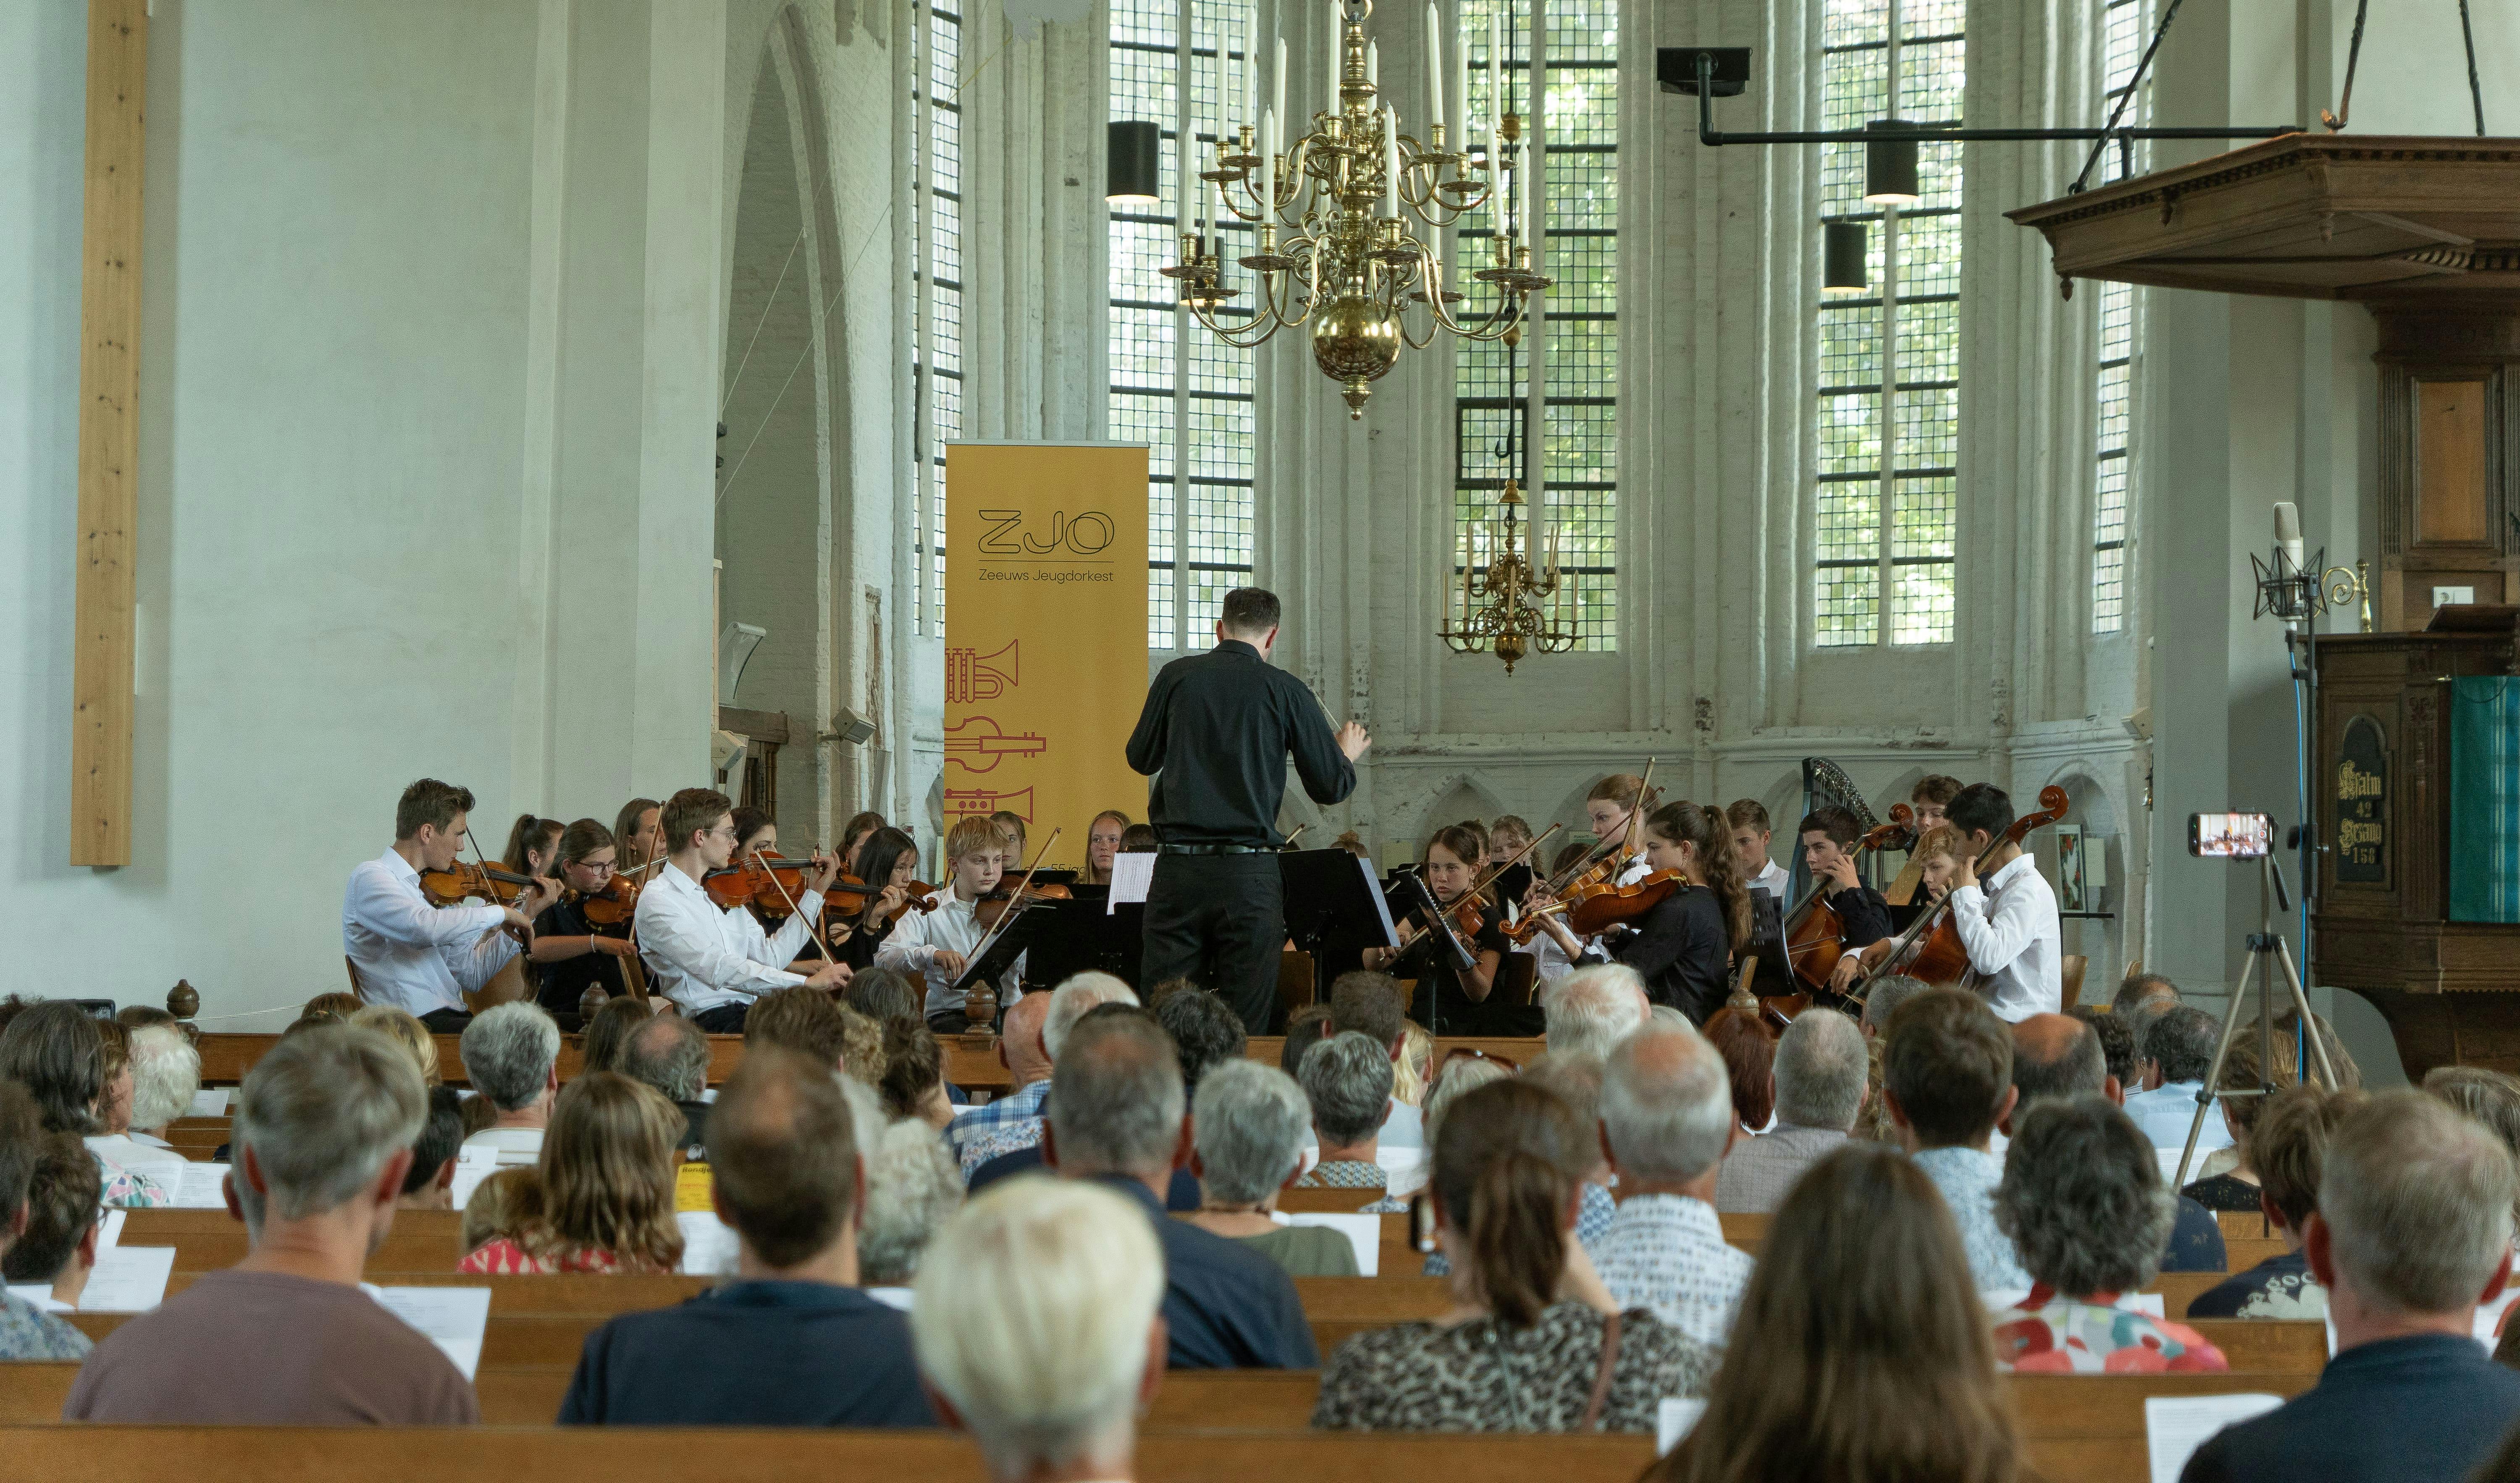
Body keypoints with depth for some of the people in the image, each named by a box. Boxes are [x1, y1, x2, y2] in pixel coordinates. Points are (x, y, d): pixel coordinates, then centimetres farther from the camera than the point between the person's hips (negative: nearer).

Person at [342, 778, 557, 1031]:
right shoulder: (370, 878, -8)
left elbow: (472, 976, 18)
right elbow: (424, 928, -28)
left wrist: (525, 915, 14)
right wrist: (500, 913, -17)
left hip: (453, 1019, 8)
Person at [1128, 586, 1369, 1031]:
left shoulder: (1177, 676, 3)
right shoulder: (1284, 690, -1)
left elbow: (1141, 758, 16)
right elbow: (1332, 788, 4)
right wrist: (1348, 755, 26)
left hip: (1178, 869, 2)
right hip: (1249, 876, -2)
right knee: (1245, 1029, 2)